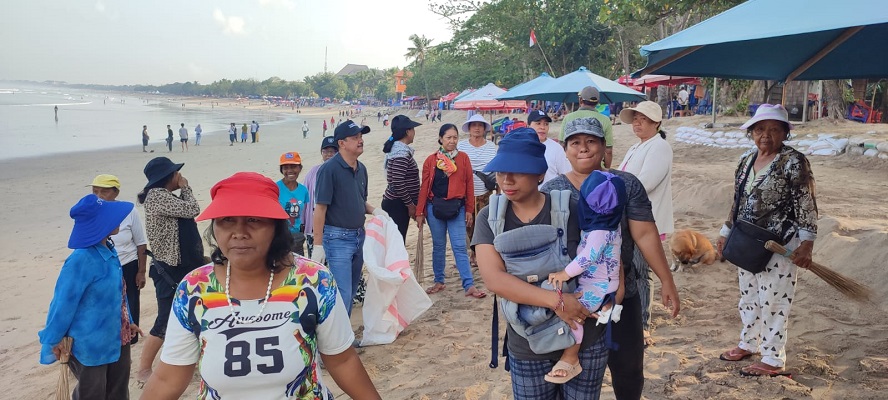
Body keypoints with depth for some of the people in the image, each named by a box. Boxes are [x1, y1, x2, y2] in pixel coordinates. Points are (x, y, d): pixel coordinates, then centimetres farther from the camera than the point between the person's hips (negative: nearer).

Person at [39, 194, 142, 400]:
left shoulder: (109, 251, -2)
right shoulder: (81, 260, -26)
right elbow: (63, 303, -18)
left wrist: (128, 321, 20)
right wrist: (52, 342, -10)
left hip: (118, 339, 8)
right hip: (91, 347, -8)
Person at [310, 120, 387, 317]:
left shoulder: (361, 168, 8)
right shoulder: (329, 169, -14)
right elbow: (320, 209, -15)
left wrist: (374, 211, -1)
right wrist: (318, 245, -17)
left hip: (359, 236, 8)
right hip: (338, 238, -8)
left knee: (352, 291, 15)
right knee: (343, 294, -8)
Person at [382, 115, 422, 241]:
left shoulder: (395, 148, 12)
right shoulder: (402, 153, -18)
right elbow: (398, 184, -23)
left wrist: (411, 203, 18)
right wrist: (410, 205, -13)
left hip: (392, 201, 10)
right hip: (397, 205, -10)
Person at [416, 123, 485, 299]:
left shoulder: (463, 158, 1)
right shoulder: (431, 160, 2)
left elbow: (469, 184, 2)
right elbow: (424, 187, 3)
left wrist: (469, 210, 0)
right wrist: (420, 212, 1)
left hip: (456, 207, -1)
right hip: (435, 207, 1)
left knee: (460, 247, -3)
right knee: (438, 246, 11)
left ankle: (469, 286, -1)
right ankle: (439, 282, 23)